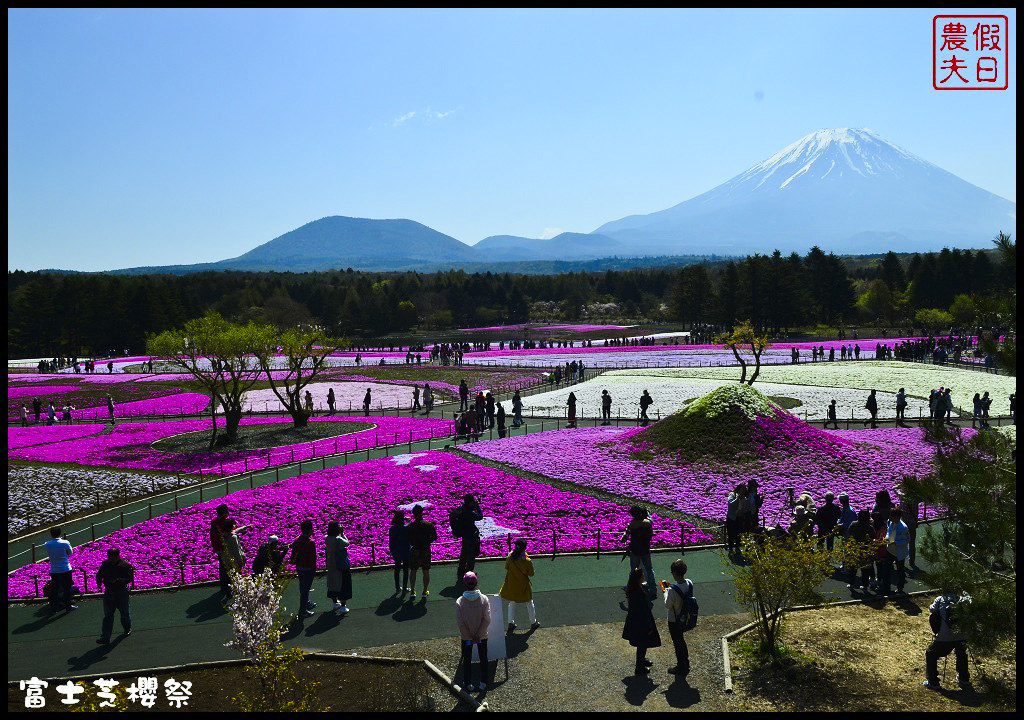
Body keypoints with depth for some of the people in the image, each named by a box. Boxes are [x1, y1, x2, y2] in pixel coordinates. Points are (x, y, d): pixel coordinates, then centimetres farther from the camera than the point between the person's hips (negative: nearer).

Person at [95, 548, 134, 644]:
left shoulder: (125, 565, -11)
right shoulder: (105, 564, 2)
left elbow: (130, 578, -15)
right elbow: (99, 575, 13)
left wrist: (119, 580, -30)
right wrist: (99, 582, -7)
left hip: (122, 592, -3)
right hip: (108, 592, 3)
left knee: (124, 612, 13)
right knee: (107, 615, 0)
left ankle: (127, 629, 39)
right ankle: (105, 638, 1)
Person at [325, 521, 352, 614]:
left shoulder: (326, 538, -8)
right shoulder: (338, 540, -26)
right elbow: (347, 543, -10)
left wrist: (339, 534, 2)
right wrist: (342, 533, -6)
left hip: (331, 564, 6)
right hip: (341, 565, -6)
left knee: (333, 583, 21)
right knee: (343, 584, 6)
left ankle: (335, 603, 36)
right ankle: (343, 606, 11)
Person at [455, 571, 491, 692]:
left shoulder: (459, 602, -17)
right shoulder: (484, 599, -15)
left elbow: (459, 622, -15)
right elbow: (487, 620, -15)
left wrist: (469, 636, -8)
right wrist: (478, 635, -11)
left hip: (466, 637, 0)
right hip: (482, 636, 1)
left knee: (467, 660, 17)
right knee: (483, 659, 19)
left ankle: (469, 684, 26)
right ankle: (483, 683, 28)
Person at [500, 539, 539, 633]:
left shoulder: (510, 557, -17)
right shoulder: (527, 561, -24)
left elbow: (506, 568, 0)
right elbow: (531, 574, -10)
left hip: (511, 585, 2)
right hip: (524, 585, -2)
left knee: (512, 603, 21)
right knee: (529, 603, 18)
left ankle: (511, 623, 22)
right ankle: (533, 623, 31)